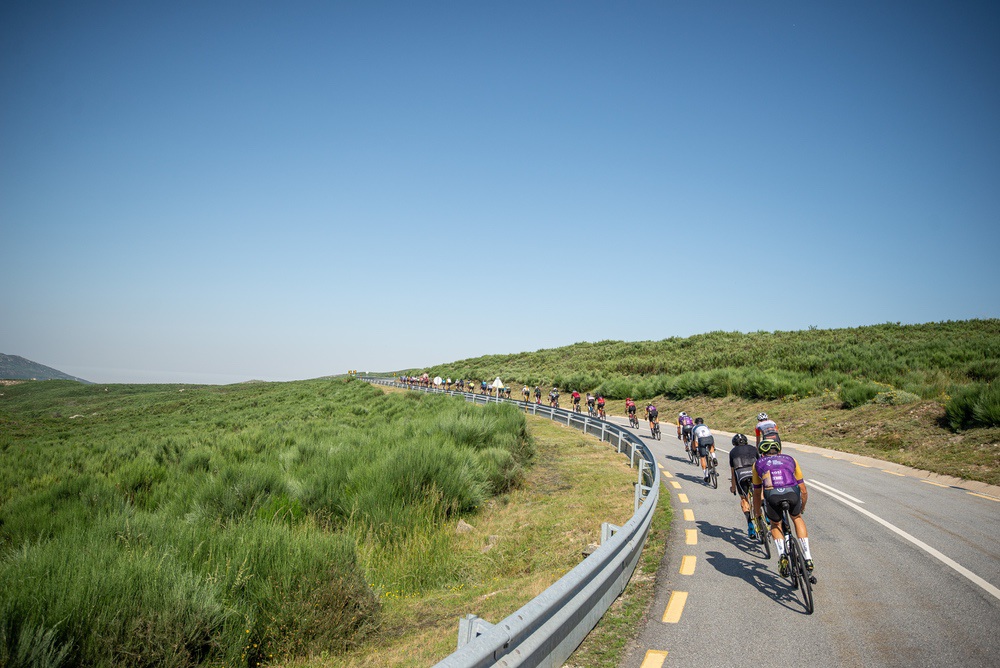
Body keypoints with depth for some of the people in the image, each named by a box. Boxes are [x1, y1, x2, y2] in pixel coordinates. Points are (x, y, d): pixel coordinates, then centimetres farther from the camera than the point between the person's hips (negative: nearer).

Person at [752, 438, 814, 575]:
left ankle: (782, 555, 6)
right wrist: (802, 507, 55)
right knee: (797, 518, 33)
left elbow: (757, 493, 40)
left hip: (772, 496, -1)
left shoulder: (758, 463, 32)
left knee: (775, 525, 28)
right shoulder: (790, 459, 33)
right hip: (792, 493, 1)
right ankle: (808, 557, 25)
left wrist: (757, 513, 55)